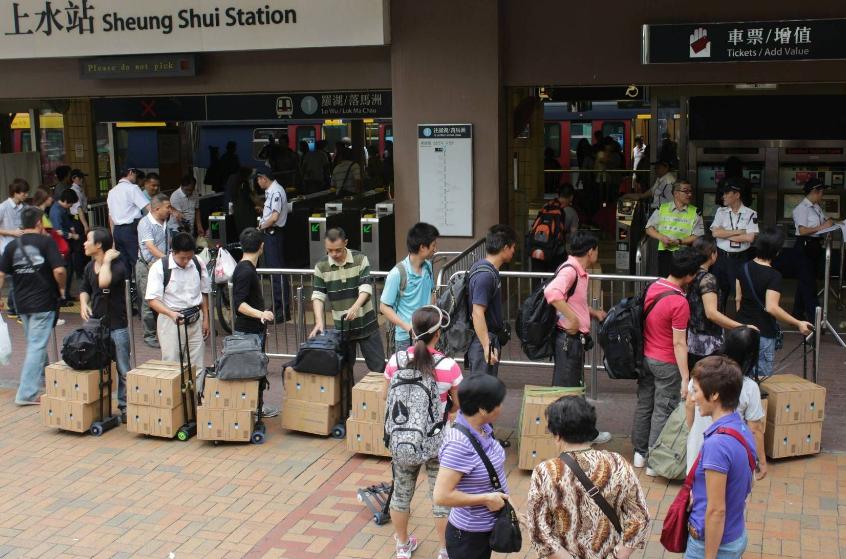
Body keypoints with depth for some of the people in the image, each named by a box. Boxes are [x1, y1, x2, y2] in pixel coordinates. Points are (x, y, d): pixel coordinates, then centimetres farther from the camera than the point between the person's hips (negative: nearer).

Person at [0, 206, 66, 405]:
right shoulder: (46, 242, -9)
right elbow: (58, 270, -19)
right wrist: (61, 288, -1)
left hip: (22, 303, 5)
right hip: (43, 302, -5)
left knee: (34, 343, 22)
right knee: (37, 346, -3)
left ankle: (43, 378, 39)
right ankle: (26, 393, -6)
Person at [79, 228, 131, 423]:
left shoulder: (117, 266, -17)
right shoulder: (89, 267, 7)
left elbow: (104, 282, -37)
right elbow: (84, 289, 22)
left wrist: (107, 260, -24)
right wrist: (84, 304, 2)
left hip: (117, 325, -7)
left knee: (122, 369, 0)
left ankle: (125, 405, 9)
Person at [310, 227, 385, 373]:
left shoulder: (360, 259, -8)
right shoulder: (321, 266, -3)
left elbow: (366, 288, -16)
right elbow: (318, 296, -5)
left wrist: (355, 307, -35)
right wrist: (319, 321, -20)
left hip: (365, 323, -1)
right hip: (341, 326, 2)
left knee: (378, 366, 3)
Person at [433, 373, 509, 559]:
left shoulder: (483, 428, -6)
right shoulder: (459, 444, -30)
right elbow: (441, 496, -31)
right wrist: (486, 499, -24)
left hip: (488, 527, 8)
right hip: (468, 535, -8)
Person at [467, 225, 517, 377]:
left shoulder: (486, 268, 10)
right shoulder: (485, 275, -21)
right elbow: (477, 314, -25)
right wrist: (487, 347, -27)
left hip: (490, 339, 10)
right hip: (484, 342, -10)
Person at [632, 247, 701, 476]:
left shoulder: (653, 287, -2)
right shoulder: (679, 303, -24)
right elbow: (679, 344, -22)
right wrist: (685, 378, -18)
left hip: (645, 357, 7)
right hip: (666, 363, -7)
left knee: (644, 405, 17)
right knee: (662, 412, 4)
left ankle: (639, 452, 29)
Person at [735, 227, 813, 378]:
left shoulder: (745, 268, 2)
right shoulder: (774, 276, -19)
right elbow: (771, 308, -27)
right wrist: (798, 324, -22)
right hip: (763, 334, -6)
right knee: (762, 377, 5)